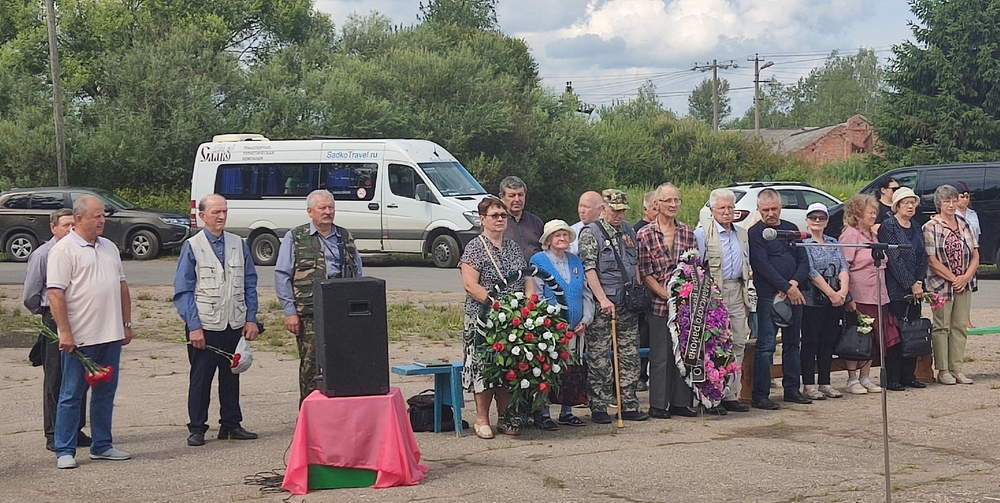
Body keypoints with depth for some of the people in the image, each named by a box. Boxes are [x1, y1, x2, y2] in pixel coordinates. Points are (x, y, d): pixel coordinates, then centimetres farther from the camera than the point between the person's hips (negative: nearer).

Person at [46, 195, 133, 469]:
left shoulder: (109, 247, 15)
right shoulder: (64, 250, -8)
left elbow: (122, 287, 20)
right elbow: (55, 294, -14)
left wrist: (127, 324, 15)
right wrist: (65, 333, -18)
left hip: (111, 335, 7)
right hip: (79, 338, -7)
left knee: (105, 393, 12)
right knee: (71, 395, 0)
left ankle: (102, 445, 21)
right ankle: (65, 451, 6)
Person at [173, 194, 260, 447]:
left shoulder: (239, 244, 7)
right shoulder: (192, 247, -3)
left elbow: (249, 284, 11)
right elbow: (183, 291, -5)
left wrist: (251, 319, 3)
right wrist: (194, 327, -11)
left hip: (235, 325, 4)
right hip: (204, 326, -3)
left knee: (232, 375, 11)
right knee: (201, 377, 2)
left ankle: (231, 424, 22)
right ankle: (197, 428, 11)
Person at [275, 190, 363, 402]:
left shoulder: (345, 238, 17)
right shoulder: (294, 238, 6)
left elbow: (358, 275, 20)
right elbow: (282, 276, 2)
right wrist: (290, 312, -5)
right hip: (309, 314, -3)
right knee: (310, 364, -3)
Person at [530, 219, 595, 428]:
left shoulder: (575, 261, 14)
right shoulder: (538, 261, -3)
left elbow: (586, 293, 15)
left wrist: (585, 320, 2)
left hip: (575, 327, 5)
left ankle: (567, 412, 19)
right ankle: (543, 414, 4)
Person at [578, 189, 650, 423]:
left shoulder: (628, 231, 14)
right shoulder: (590, 233, -6)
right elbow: (589, 270, -14)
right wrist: (603, 299, -21)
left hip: (628, 306, 6)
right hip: (601, 306, -6)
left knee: (630, 356, 7)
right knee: (598, 358, -3)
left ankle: (629, 405, 14)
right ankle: (598, 407, 4)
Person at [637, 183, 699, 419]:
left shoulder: (687, 233, 10)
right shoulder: (645, 235, -2)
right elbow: (644, 273, -5)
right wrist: (666, 295, -13)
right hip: (659, 304, -4)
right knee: (660, 356, -1)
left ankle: (681, 402, 16)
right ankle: (658, 405, 7)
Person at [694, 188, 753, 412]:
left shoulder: (742, 234, 17)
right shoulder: (702, 232, -3)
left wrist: (748, 288, 15)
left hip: (737, 294, 6)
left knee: (738, 344, 5)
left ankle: (731, 395, 12)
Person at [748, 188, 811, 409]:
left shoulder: (792, 229, 15)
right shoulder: (755, 233, -3)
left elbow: (804, 261, 11)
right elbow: (763, 266, -12)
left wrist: (795, 282, -7)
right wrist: (787, 288, -15)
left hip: (794, 295, 6)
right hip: (768, 296, -6)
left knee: (792, 343, 11)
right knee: (766, 346, -8)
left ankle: (792, 389, 20)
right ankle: (760, 395, -6)